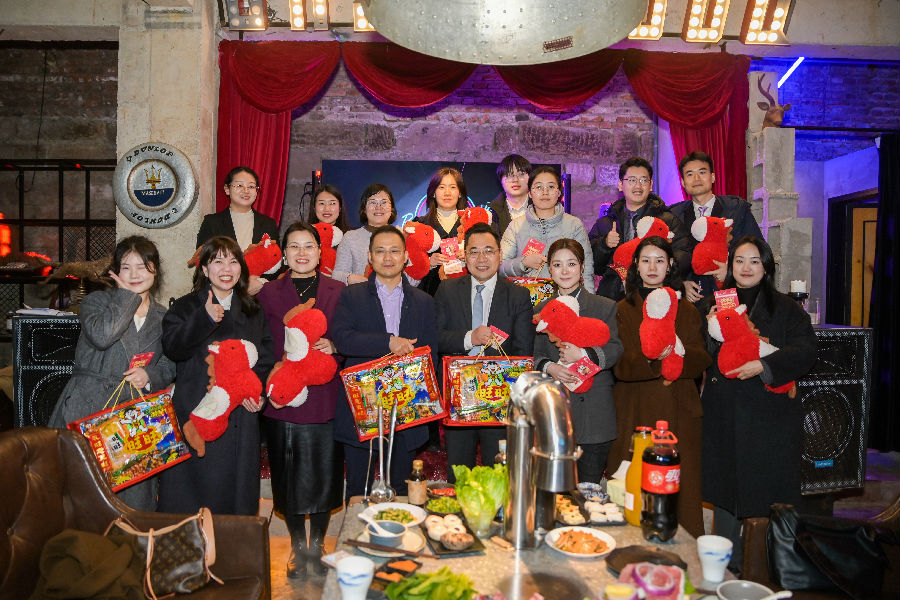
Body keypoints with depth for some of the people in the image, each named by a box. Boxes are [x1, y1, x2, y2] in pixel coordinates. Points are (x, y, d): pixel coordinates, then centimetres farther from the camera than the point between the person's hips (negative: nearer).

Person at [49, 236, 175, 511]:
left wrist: (149, 375, -9)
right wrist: (128, 296, -9)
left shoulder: (162, 317, 13)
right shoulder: (96, 300, 3)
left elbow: (170, 365, 12)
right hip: (88, 408, -2)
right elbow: (101, 335, -19)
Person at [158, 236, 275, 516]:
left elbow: (266, 356, 13)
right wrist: (205, 318, -27)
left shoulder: (253, 311, 13)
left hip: (241, 417, 3)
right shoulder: (186, 307, 2)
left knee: (236, 490, 8)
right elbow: (172, 348, -14)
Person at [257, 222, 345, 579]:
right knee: (288, 476, 10)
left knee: (324, 474, 7)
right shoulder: (268, 293, 4)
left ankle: (317, 545, 29)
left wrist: (333, 346, -13)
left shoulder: (338, 292, 6)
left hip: (325, 399, 0)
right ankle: (297, 546, 31)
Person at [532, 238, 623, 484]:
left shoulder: (606, 307, 4)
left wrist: (584, 355, -21)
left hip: (594, 413, -2)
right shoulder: (542, 310, 12)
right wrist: (549, 367, -11)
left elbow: (616, 348, -5)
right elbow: (536, 354, 10)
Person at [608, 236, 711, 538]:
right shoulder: (624, 310, 5)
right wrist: (650, 358, -24)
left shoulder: (687, 310, 13)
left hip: (679, 411, 2)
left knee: (680, 487, 0)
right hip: (636, 411, -2)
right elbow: (619, 364, -5)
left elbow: (702, 359, 5)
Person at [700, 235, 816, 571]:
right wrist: (710, 332, -10)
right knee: (725, 489, 8)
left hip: (769, 417, -2)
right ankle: (726, 566, 23)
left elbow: (805, 351, -8)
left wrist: (763, 366, -20)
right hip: (723, 415, 2)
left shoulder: (786, 308, 5)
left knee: (767, 492, 2)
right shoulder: (713, 304, 10)